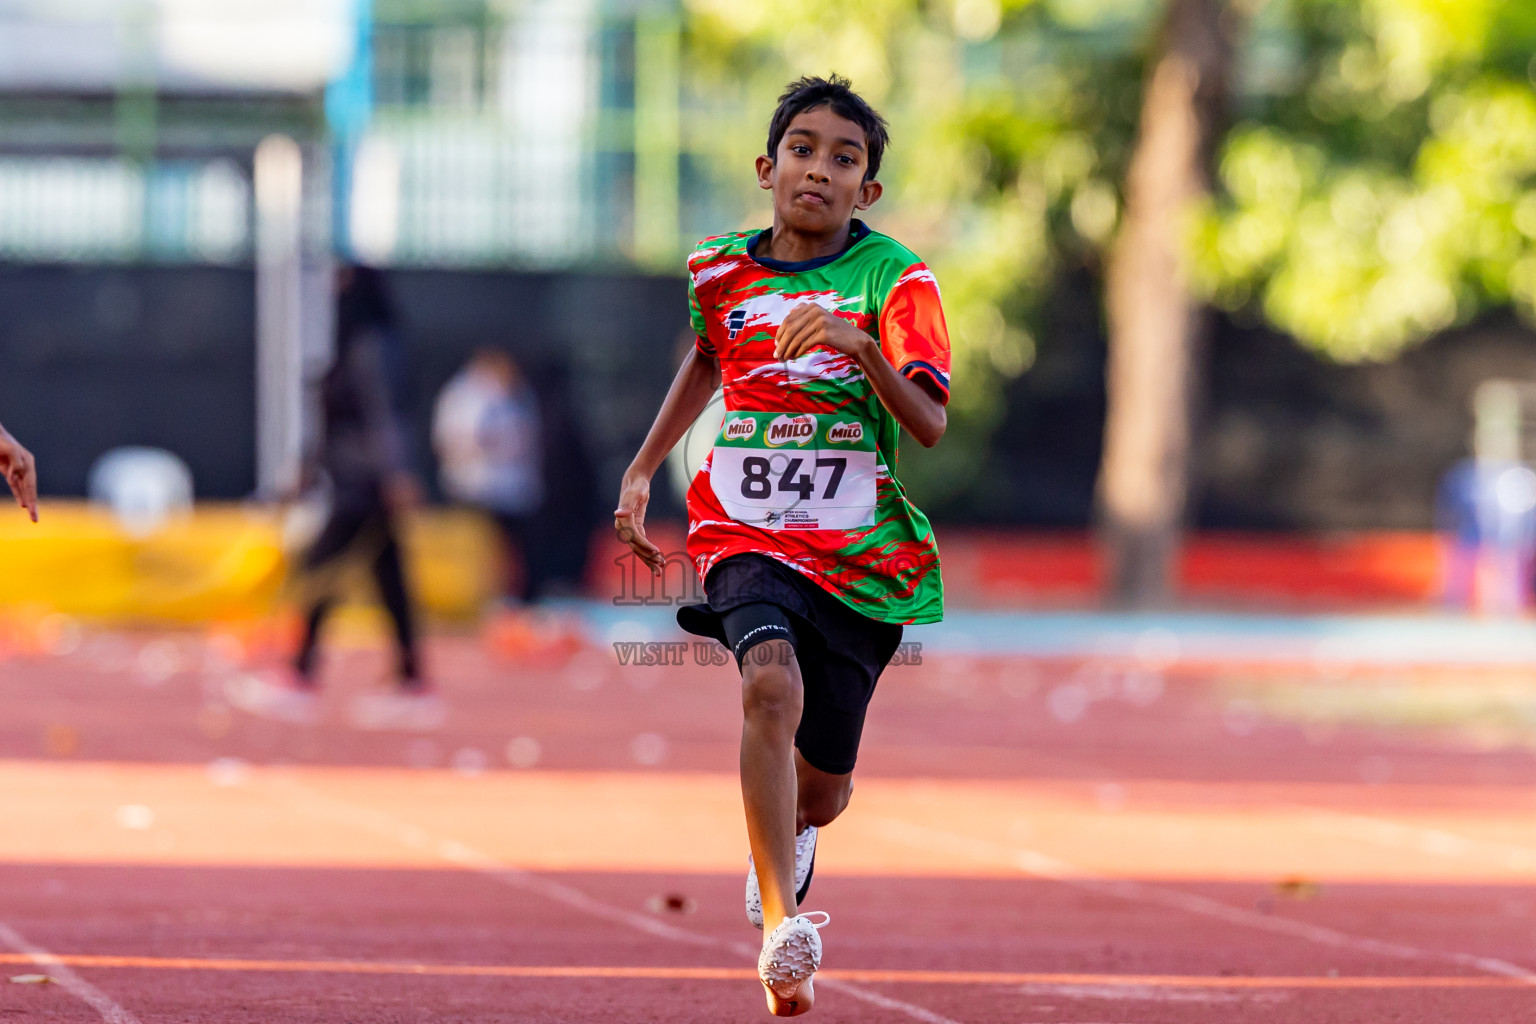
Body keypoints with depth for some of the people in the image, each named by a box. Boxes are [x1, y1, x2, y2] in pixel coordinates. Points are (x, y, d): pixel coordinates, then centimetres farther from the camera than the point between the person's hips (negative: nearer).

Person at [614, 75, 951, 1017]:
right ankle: (784, 931, -37)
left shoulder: (894, 279, -6)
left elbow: (930, 425, -17)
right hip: (748, 537, 0)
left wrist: (860, 345, -33)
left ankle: (783, 843, 49)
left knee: (821, 791, 9)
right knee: (773, 683, -32)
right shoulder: (722, 273, 5)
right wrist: (643, 470, 23)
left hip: (860, 550, 0)